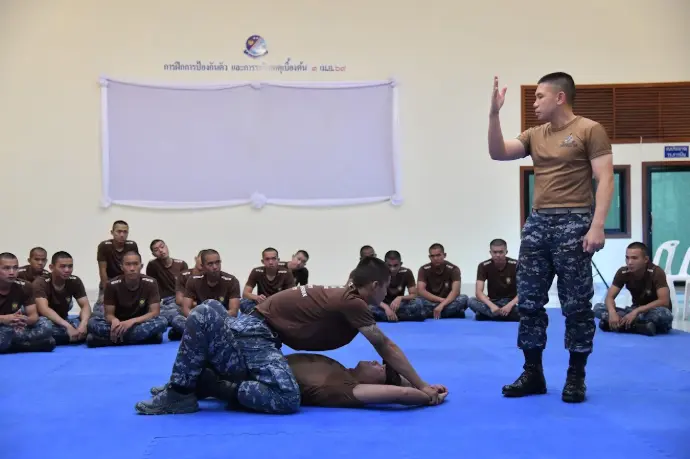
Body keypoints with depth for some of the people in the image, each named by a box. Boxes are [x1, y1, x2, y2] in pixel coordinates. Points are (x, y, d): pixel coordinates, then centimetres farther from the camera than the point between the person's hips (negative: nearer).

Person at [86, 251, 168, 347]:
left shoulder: (150, 283, -12)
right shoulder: (112, 285, -11)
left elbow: (154, 312, -16)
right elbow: (109, 314, -10)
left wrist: (132, 321, -32)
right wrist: (114, 321, -35)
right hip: (119, 323, 1)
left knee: (162, 322, -32)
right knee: (92, 322, -28)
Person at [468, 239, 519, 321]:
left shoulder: (516, 265, -12)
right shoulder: (484, 266, -10)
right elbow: (478, 292, -18)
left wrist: (510, 305, -33)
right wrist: (491, 305, -36)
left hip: (511, 302, -1)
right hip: (493, 301, 1)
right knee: (471, 301, -29)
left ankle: (487, 314, -25)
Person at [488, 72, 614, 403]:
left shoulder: (589, 130, -2)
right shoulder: (534, 135, 15)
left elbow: (605, 179, -9)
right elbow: (497, 153, 6)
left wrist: (597, 226, -18)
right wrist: (494, 114, -4)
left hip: (573, 223, -6)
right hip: (537, 222, 6)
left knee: (576, 305, 0)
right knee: (528, 302, 6)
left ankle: (576, 377, 10)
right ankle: (532, 374, 16)